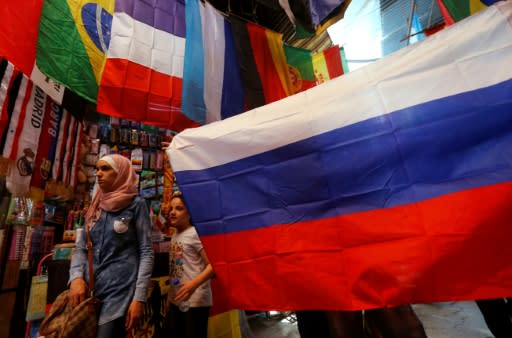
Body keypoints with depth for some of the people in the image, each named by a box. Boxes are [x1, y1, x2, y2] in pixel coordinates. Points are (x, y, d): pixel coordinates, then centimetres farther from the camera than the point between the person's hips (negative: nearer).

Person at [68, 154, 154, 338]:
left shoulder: (136, 204, -7)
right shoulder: (95, 207, 10)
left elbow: (146, 252, -9)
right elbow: (81, 248, 10)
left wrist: (139, 297, -14)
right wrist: (76, 277, -9)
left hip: (120, 289, -6)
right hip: (88, 288, 6)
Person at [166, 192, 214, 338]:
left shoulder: (195, 233, -14)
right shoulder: (174, 236, 10)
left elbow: (213, 265, -20)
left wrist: (194, 284, -31)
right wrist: (169, 296, 15)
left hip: (195, 300, -8)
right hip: (176, 300, 8)